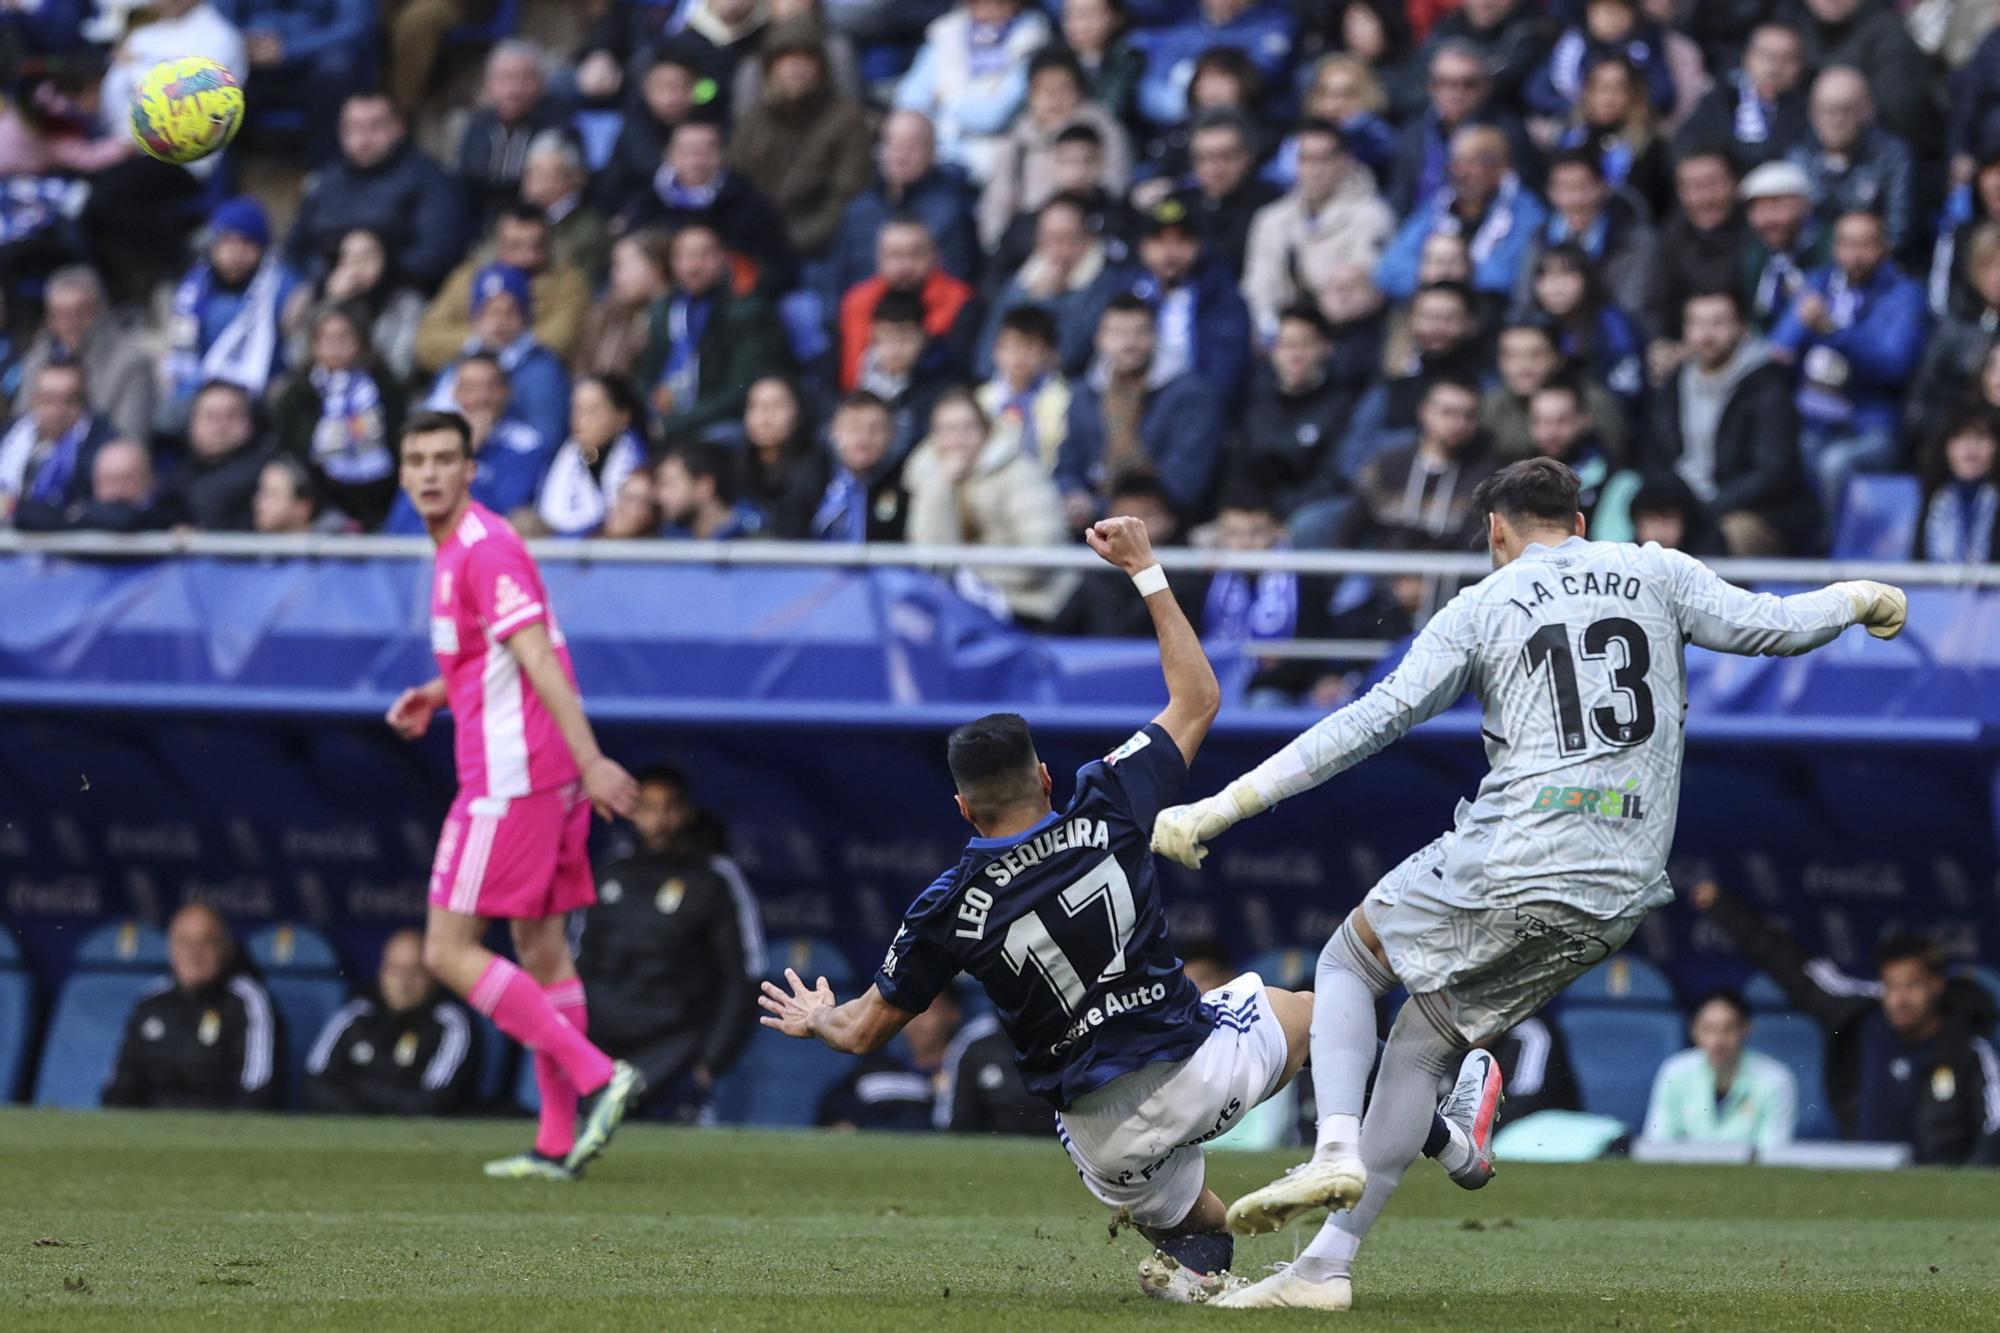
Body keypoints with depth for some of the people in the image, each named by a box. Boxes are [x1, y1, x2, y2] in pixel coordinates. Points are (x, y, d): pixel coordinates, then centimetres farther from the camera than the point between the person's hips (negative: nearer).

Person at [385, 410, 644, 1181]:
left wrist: (590, 758, -30)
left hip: (509, 779, -10)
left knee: (449, 951, -7)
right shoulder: (456, 547, 17)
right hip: (548, 777, 10)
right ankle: (559, 1143, 10)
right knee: (541, 951, 9)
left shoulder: (484, 551, -14)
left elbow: (539, 658, -23)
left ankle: (596, 1075, -13)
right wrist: (438, 696, 13)